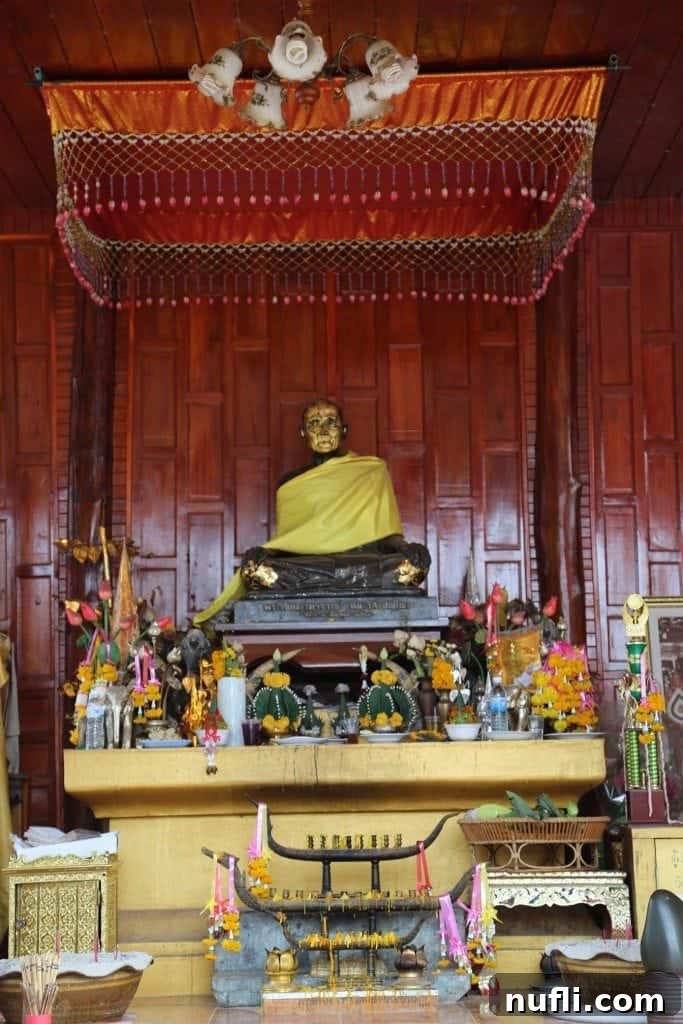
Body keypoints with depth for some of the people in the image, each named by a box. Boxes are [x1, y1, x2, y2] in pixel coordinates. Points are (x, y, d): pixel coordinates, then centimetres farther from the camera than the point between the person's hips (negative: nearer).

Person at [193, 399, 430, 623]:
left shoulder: (372, 471, 18)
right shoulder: (290, 484, 22)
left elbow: (386, 532, 12)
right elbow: (283, 542, 18)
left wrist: (401, 546, -13)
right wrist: (265, 554, -7)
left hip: (363, 562, -1)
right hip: (305, 567, 1)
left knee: (415, 558, -36)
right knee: (257, 563, -33)